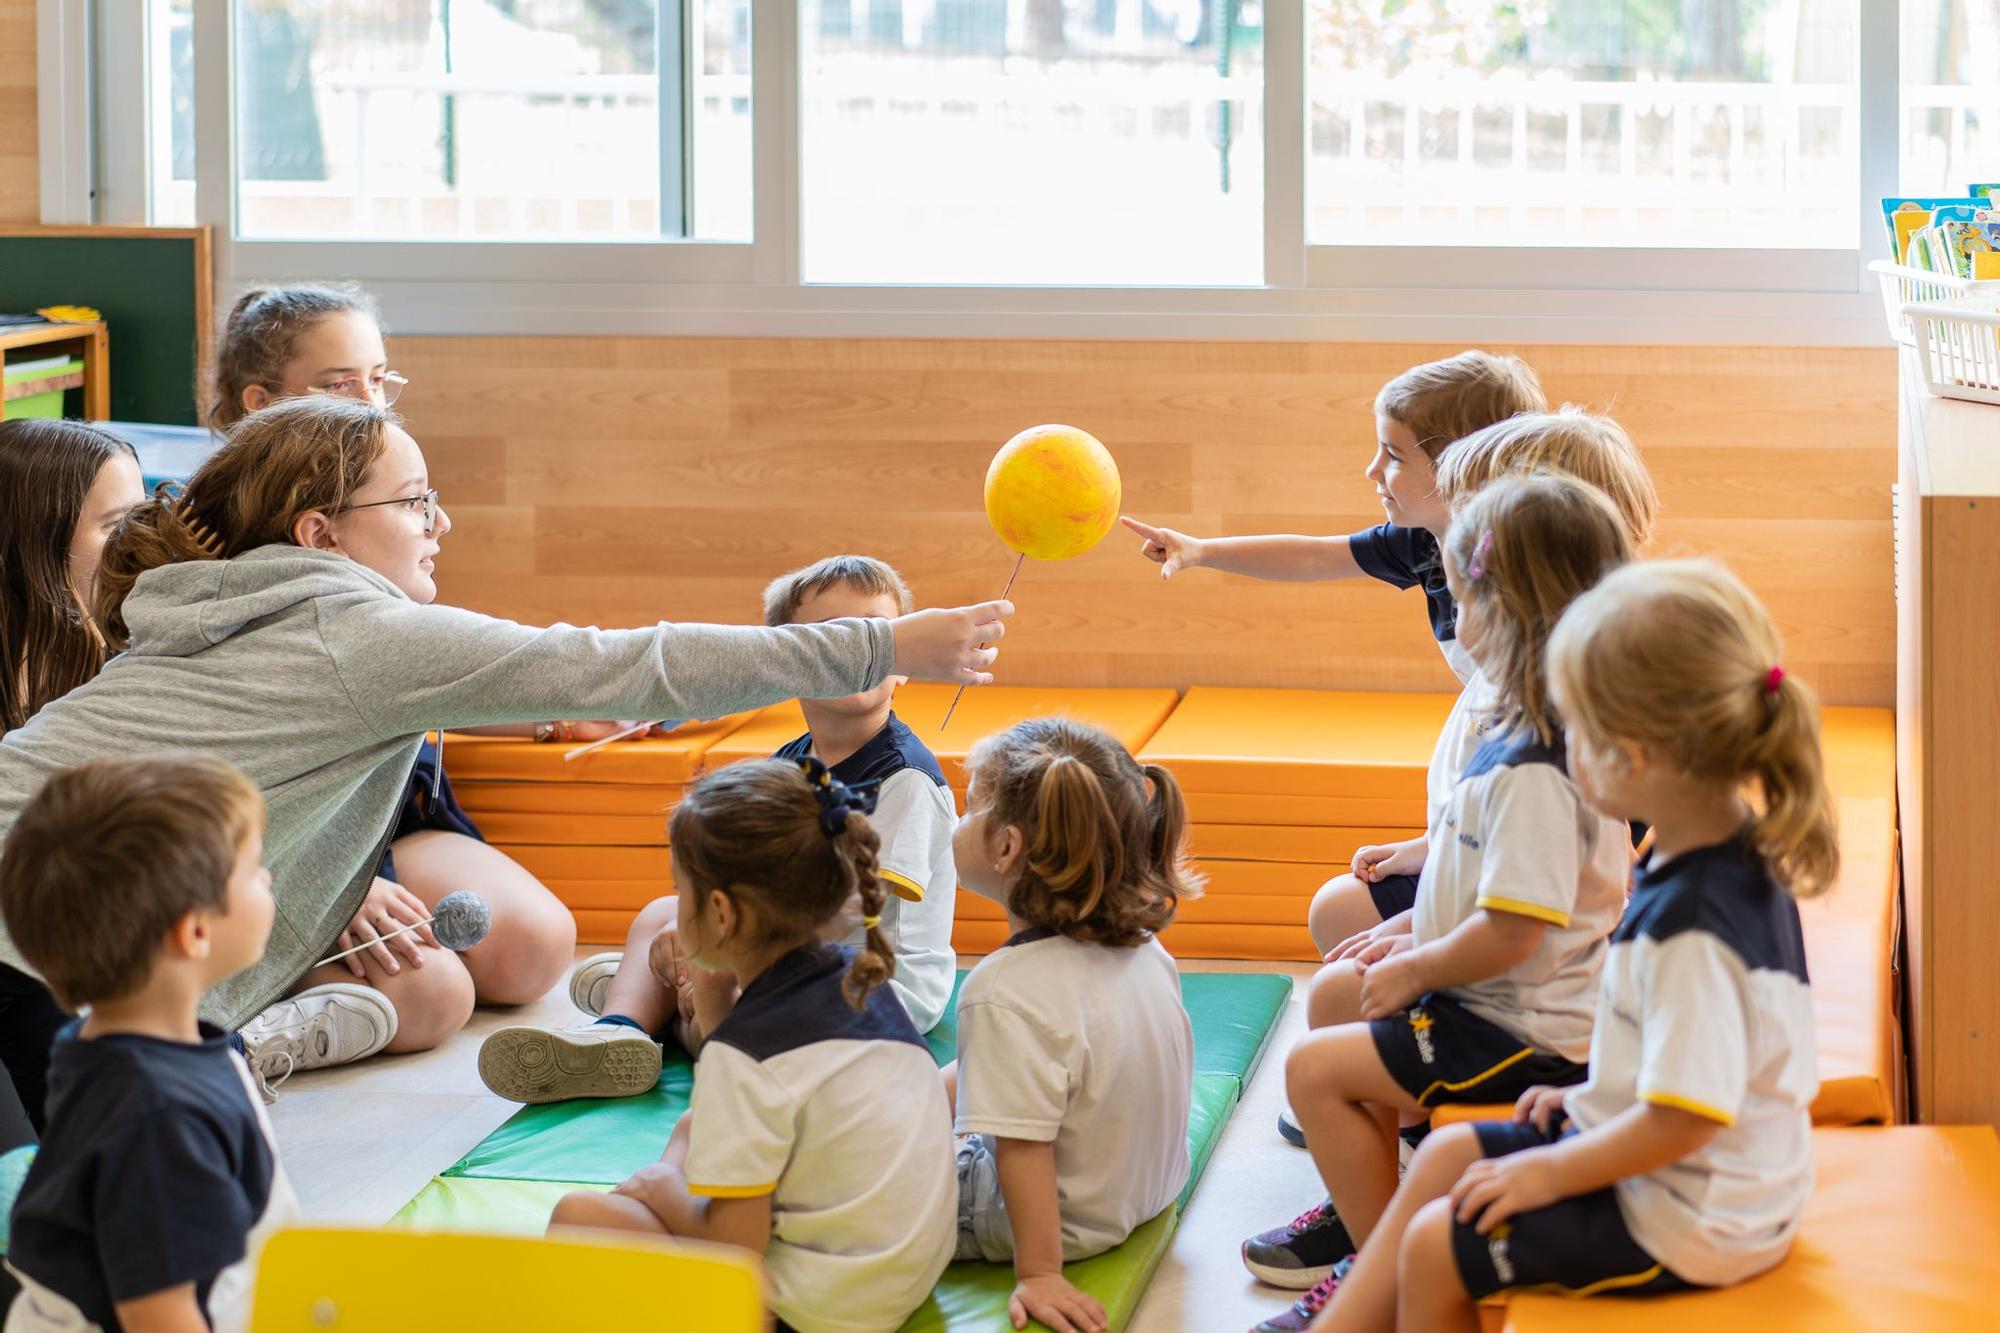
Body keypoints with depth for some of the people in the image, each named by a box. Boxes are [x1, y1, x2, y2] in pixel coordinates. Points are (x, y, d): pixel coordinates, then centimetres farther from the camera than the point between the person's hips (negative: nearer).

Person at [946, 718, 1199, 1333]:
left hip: (1070, 1222, -8)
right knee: (949, 1082, 25)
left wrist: (1038, 1275, -25)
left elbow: (1024, 1149, -31)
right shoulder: (1142, 948, -6)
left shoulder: (1007, 993, -32)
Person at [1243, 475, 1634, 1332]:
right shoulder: (1569, 739, 5)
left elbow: (1509, 932, -30)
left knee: (1316, 1069, -9)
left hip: (1525, 1033, -11)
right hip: (1526, 1007, 11)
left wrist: (1414, 970, -14)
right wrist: (1413, 936, 14)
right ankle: (1359, 1214, 35)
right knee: (1345, 1000, 25)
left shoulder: (1533, 770, -29)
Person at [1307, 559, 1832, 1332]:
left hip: (1683, 1224, -10)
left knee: (1435, 1248, -2)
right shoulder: (1738, 858, -2)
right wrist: (1587, 1098, 14)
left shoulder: (1695, 923, -33)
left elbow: (1684, 1120, -31)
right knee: (1446, 1156, 18)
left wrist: (1550, 1172, -18)